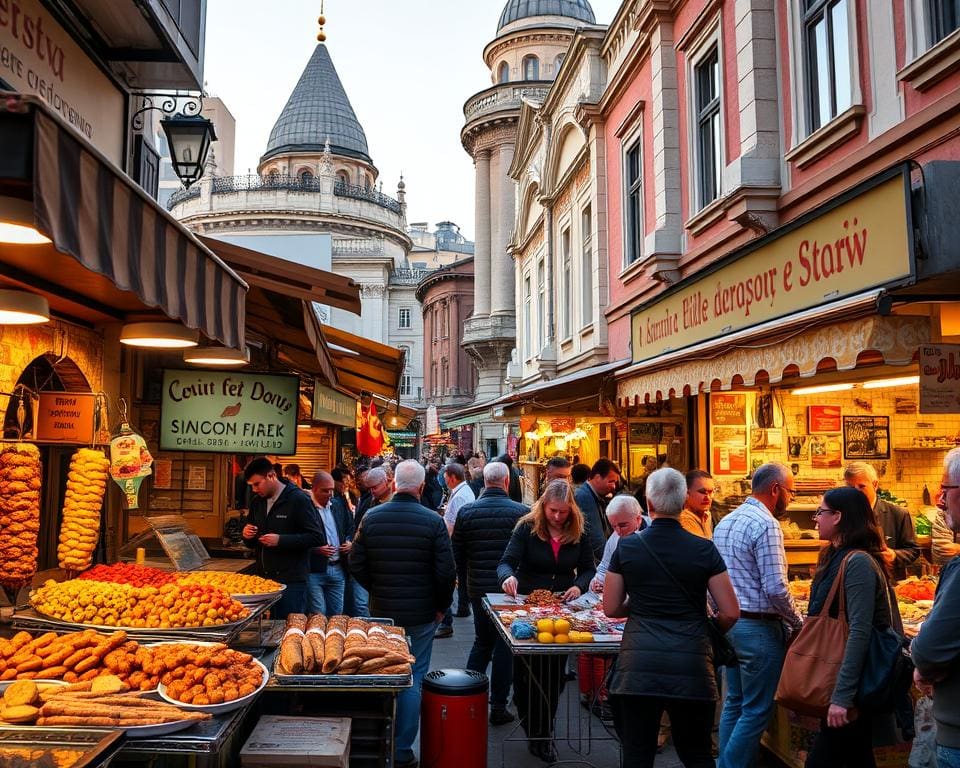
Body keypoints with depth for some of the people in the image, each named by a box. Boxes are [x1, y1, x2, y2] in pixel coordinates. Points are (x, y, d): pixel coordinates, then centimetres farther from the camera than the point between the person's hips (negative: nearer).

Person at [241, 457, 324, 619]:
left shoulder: (298, 499, -9)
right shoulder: (257, 502, 13)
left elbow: (316, 537, -14)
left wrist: (281, 540, -21)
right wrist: (247, 535, -1)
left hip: (291, 581, -6)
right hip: (263, 579, 6)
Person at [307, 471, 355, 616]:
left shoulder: (339, 505, 10)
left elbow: (350, 527, 22)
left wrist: (350, 542, 4)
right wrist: (316, 549, -22)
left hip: (338, 569, 6)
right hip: (314, 570, -6)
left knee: (336, 614, 13)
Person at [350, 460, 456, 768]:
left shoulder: (371, 517, -5)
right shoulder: (433, 521, -13)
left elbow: (356, 565, -1)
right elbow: (446, 571, -12)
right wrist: (440, 606, 3)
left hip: (381, 612, 3)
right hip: (420, 615, -3)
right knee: (413, 679, 6)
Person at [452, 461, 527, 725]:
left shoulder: (466, 512, -4)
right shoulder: (521, 512, -11)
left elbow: (457, 554, 3)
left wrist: (466, 583, 16)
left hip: (478, 589, 3)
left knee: (481, 642, 21)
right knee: (504, 648, 8)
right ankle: (498, 707, 13)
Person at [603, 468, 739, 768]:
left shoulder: (627, 547, -1)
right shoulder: (704, 550, -3)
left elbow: (611, 608, 6)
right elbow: (730, 613, -1)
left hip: (639, 666, 0)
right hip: (691, 664, 0)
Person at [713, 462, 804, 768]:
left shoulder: (724, 523, 11)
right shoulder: (766, 525, -16)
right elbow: (775, 588, -21)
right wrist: (798, 623, -7)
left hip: (729, 623, 9)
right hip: (758, 627, -9)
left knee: (734, 704, 17)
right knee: (756, 711, 1)